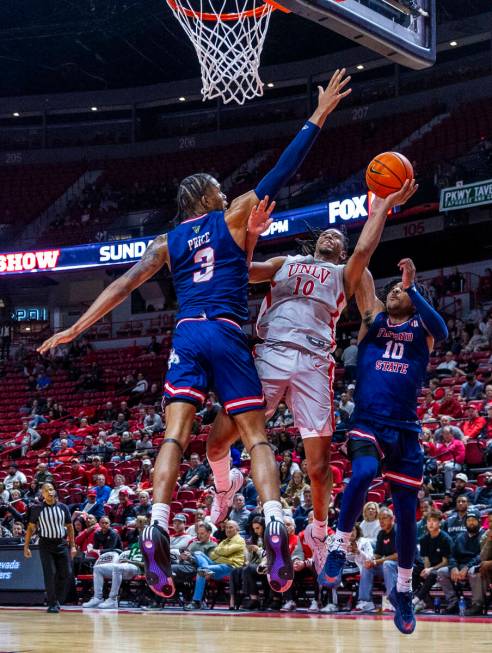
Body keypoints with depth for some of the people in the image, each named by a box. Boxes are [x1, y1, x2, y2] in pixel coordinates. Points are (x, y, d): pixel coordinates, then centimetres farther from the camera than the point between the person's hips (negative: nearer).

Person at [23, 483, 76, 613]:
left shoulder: (63, 507, 5)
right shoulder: (37, 509, -1)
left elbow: (70, 527, 11)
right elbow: (31, 528, 2)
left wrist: (73, 546, 7)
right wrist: (26, 547, -2)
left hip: (61, 544, 3)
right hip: (46, 545, -3)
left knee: (66, 574, 0)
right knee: (50, 573, -10)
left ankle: (58, 601, 16)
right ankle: (52, 604, -3)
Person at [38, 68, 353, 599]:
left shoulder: (167, 242, 17)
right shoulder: (232, 219, 11)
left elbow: (124, 284, 9)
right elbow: (279, 174, 8)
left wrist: (75, 328, 11)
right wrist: (318, 117, 12)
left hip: (186, 336, 2)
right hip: (227, 335, -2)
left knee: (175, 435, -5)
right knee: (255, 436, -1)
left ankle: (157, 532, -23)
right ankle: (275, 529, -21)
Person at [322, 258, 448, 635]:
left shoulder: (421, 328, 9)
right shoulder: (373, 318, 12)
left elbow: (442, 331, -15)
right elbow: (360, 277, 2)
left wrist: (412, 286, -21)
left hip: (405, 429, 1)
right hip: (367, 423, -1)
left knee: (407, 512, 5)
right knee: (363, 474, -33)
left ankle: (403, 590, 22)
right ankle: (339, 547, -16)